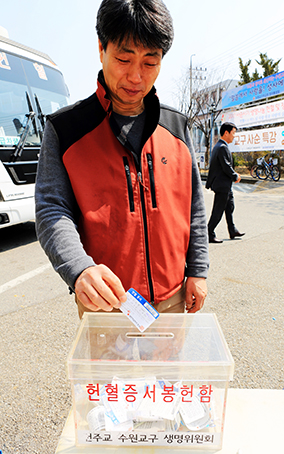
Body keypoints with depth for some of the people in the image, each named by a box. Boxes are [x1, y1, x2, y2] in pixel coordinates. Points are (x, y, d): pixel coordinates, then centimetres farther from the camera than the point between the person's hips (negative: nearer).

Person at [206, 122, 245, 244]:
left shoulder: (219, 146, 14)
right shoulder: (222, 147, -19)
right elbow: (226, 167, -22)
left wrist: (234, 174, 10)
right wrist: (236, 177, -7)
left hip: (225, 185, 11)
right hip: (222, 185, -11)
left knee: (230, 207, 19)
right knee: (218, 211, -3)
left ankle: (233, 231, 32)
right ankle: (209, 235, 6)